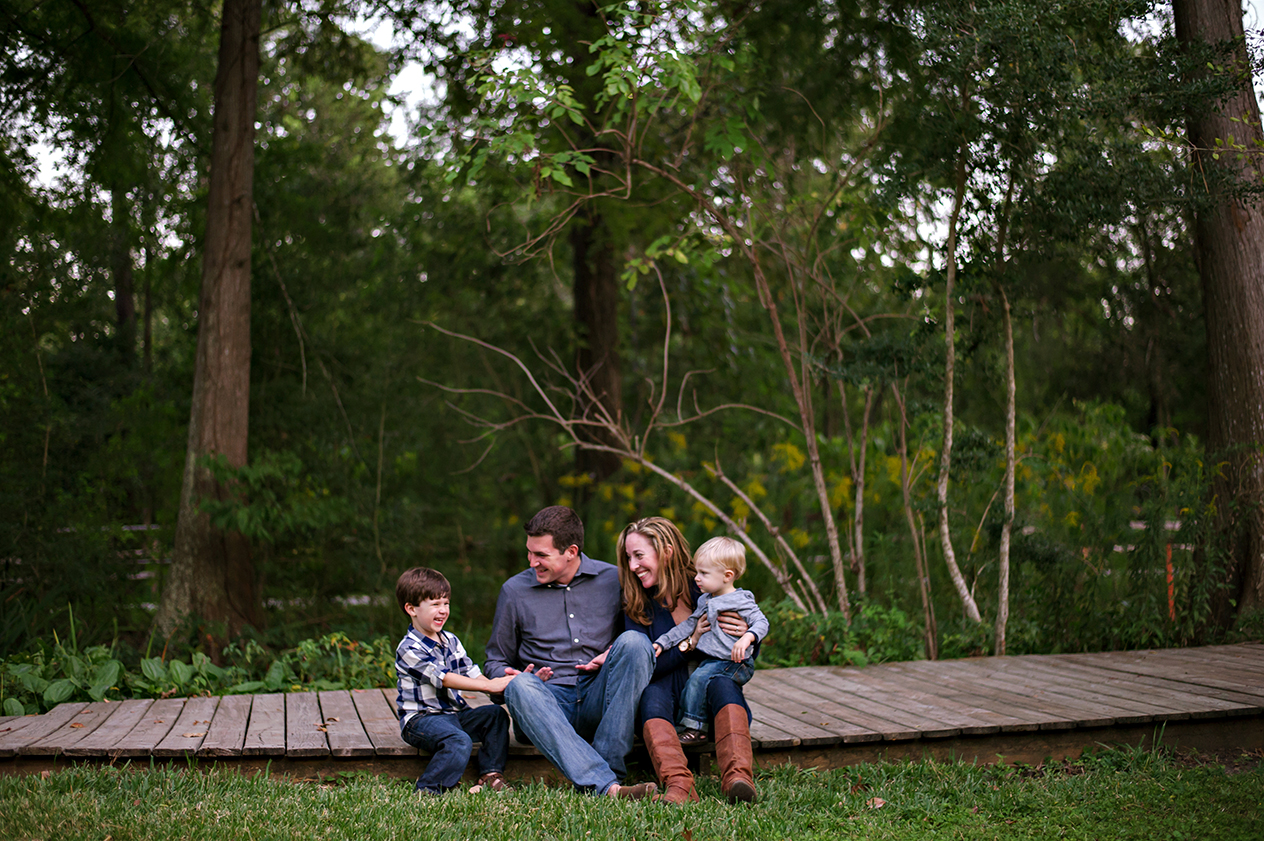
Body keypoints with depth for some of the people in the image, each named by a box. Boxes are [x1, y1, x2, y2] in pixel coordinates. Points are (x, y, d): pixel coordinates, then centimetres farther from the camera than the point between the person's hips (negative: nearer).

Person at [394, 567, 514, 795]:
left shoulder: (450, 640, 13)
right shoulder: (409, 649, -14)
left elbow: (470, 672, 9)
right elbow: (444, 679, -21)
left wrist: (501, 686, -11)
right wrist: (490, 685, -25)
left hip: (455, 713, 8)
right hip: (421, 718, -8)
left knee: (496, 714, -9)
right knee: (459, 741, -32)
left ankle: (491, 774, -6)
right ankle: (427, 791, -24)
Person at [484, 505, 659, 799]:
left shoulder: (613, 579, 9)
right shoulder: (515, 590, 11)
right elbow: (497, 661, 20)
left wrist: (615, 655, -5)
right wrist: (510, 675, -4)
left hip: (600, 701, 0)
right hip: (549, 702, 0)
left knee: (633, 642, -26)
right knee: (520, 686, -35)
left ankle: (607, 764, -32)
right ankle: (605, 786, -49)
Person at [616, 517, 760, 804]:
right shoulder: (636, 608, 4)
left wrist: (748, 634, -14)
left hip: (711, 705, 0)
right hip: (667, 702, 0)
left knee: (722, 683, -31)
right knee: (651, 694, -31)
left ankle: (738, 777, -52)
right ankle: (679, 785, -52)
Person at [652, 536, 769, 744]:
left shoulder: (740, 602, -10)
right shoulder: (704, 601, 15)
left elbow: (761, 622, -16)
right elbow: (688, 625, 21)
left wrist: (747, 638, -36)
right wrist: (662, 643, 17)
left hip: (734, 662, -9)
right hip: (710, 660, 9)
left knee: (700, 677, -24)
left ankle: (695, 728, -19)